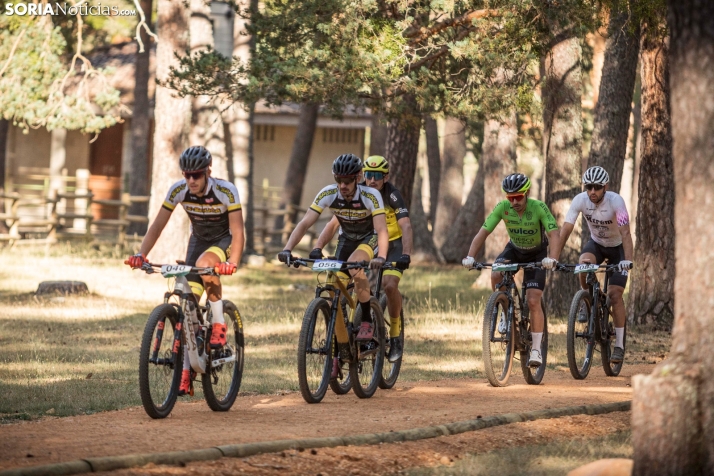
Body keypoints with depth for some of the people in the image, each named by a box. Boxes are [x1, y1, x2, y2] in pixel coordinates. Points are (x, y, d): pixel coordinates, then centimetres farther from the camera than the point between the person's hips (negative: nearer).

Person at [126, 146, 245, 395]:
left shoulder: (226, 191, -28)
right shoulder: (178, 190, -19)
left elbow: (237, 232, -30)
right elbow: (158, 225, -15)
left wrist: (232, 263, -47)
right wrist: (141, 254, -29)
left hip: (224, 240, -4)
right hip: (199, 240, 4)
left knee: (204, 263, -38)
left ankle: (219, 325, -20)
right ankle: (186, 372, -3)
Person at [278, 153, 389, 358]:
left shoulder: (371, 196, -30)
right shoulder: (328, 194, -22)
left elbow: (382, 230, -38)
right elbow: (305, 223, -25)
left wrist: (381, 257, -56)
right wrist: (287, 249, -40)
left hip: (369, 238, -4)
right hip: (346, 239, 4)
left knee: (354, 265, -35)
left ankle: (367, 320, -19)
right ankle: (342, 347, 2)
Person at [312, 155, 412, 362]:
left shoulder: (392, 195, -22)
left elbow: (406, 226, -31)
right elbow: (333, 223, -18)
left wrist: (406, 254, -48)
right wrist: (317, 248, -33)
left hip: (393, 244, -4)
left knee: (389, 285, -26)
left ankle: (395, 335, -10)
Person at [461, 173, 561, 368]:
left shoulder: (539, 208, -31)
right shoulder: (502, 207, -24)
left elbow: (554, 234, -38)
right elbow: (483, 232, -25)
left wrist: (552, 258, -56)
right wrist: (470, 257, -40)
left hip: (537, 253, -3)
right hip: (514, 249, 3)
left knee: (533, 302, -14)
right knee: (496, 276, -29)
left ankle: (536, 350, -3)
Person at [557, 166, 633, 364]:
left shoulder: (616, 201, -31)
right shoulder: (580, 200, -23)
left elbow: (625, 233, -38)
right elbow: (565, 230, -26)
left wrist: (627, 260, -52)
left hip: (617, 247, -3)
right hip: (596, 243, 3)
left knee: (614, 294, -13)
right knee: (584, 262, -33)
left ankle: (619, 345, -4)